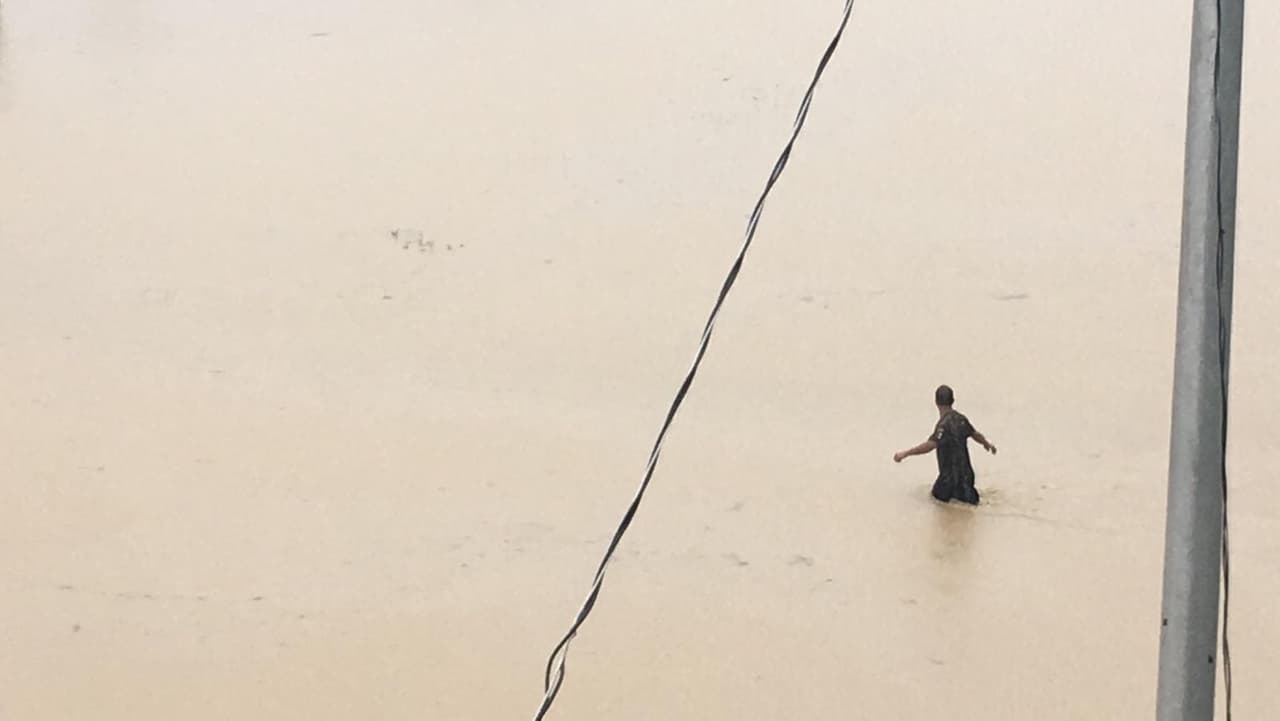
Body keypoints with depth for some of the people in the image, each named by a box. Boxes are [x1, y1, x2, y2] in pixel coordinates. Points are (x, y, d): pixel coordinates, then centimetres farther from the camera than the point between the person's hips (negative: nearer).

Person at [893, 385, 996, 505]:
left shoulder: (944, 424, -22)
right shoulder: (960, 419, 2)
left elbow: (930, 445, -35)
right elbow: (976, 435, 18)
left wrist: (905, 453, -34)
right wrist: (987, 443, 39)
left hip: (950, 477, -8)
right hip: (965, 474, 8)